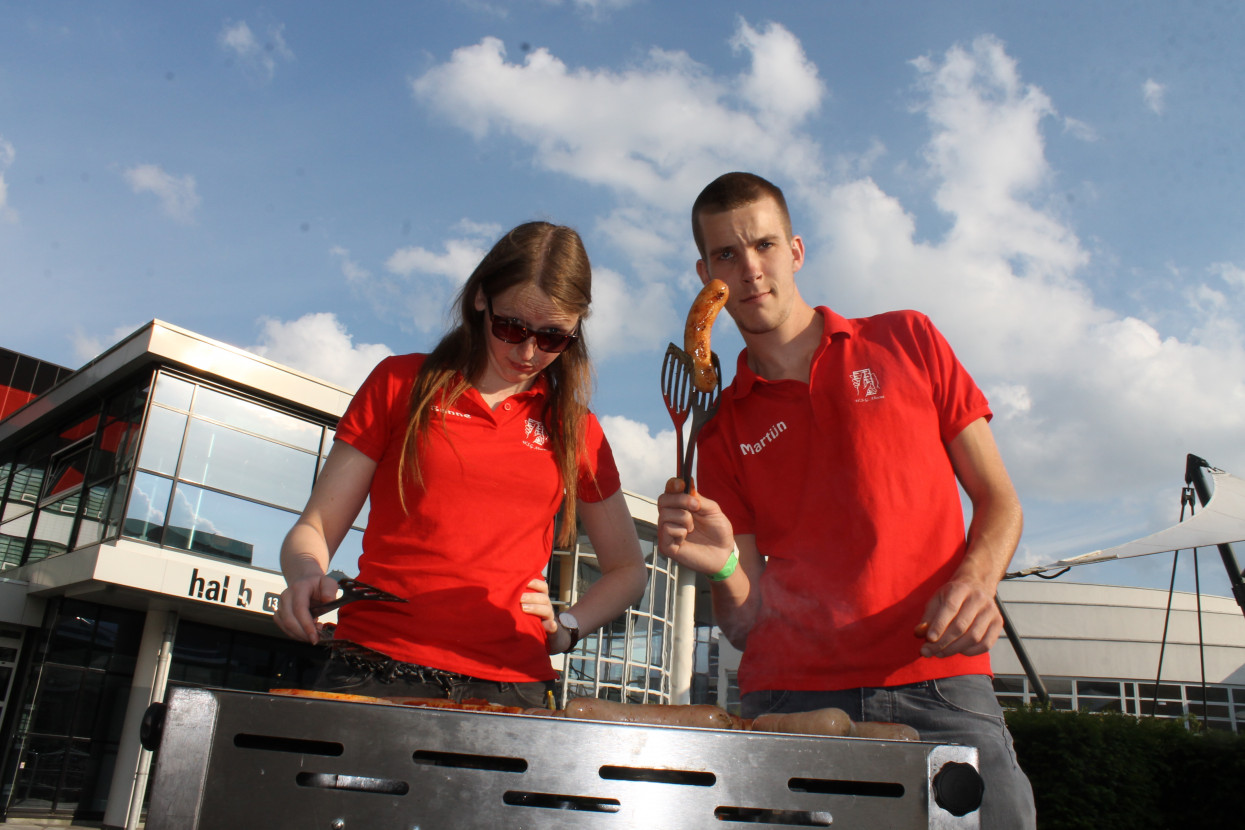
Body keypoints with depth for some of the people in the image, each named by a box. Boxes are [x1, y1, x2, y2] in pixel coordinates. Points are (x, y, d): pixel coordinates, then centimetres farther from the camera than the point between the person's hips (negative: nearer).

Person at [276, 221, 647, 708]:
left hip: (508, 687, 1)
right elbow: (316, 528, 10)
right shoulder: (401, 384, 11)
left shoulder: (575, 430, 14)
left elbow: (628, 570, 24)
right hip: (376, 674, -1)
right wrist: (306, 577, -12)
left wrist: (565, 628, 7)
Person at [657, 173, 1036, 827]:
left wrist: (976, 583, -9)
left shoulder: (906, 341, 11)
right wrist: (725, 570, -15)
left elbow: (998, 501, 11)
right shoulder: (720, 429, 11)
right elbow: (747, 624, 7)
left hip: (939, 687, 0)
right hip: (790, 696, 1)